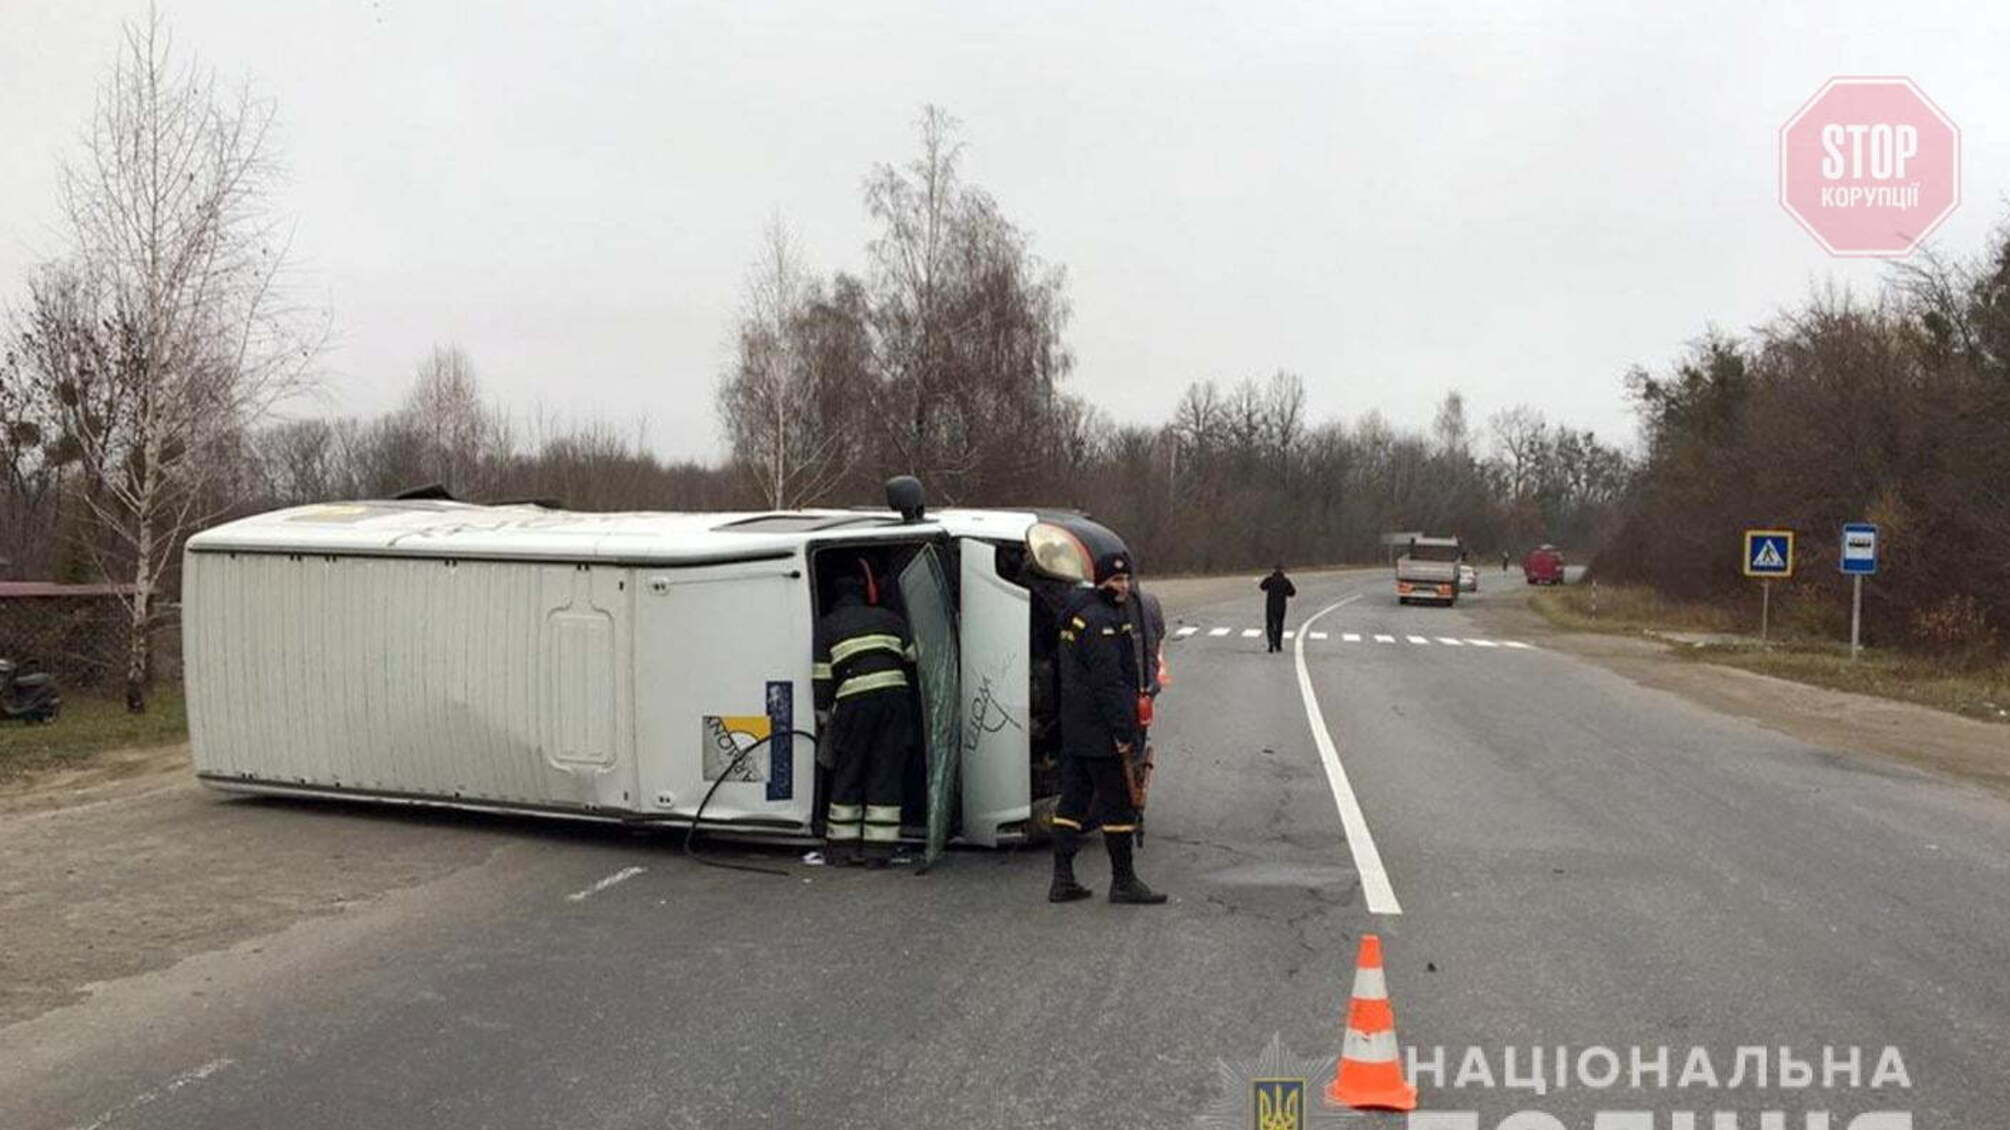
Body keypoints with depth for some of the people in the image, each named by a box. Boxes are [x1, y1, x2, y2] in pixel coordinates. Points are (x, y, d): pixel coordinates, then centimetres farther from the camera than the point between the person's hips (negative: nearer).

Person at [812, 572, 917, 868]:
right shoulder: (888, 617, 23)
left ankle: (842, 848, 14)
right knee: (886, 774, 6)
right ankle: (878, 850, 5)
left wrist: (824, 718, 15)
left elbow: (821, 677, 10)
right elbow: (916, 657, 19)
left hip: (854, 697, -2)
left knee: (846, 776, 10)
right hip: (894, 690, 2)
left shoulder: (826, 626, 16)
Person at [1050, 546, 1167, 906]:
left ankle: (1062, 879, 15)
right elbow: (1108, 681, -22)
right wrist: (1123, 731, -20)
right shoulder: (1101, 620, -17)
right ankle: (1123, 881, 6)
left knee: (1074, 800, 11)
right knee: (1118, 803, -2)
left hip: (1074, 730, 10)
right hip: (1101, 732, -10)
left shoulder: (1077, 615, 17)